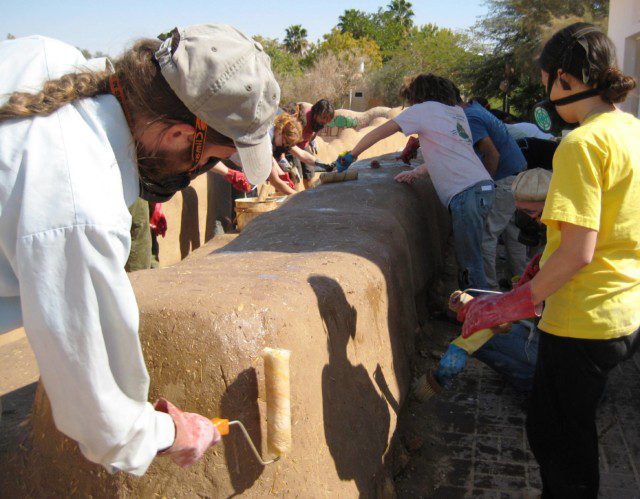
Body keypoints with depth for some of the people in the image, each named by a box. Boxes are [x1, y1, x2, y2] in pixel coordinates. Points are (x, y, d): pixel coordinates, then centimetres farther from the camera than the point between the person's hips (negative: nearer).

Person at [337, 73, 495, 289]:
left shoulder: (424, 109, 3)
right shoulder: (457, 112, 23)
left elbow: (379, 132, 5)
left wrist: (351, 155, 15)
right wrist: (416, 173, 21)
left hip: (466, 194, -8)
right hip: (484, 187, 8)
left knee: (470, 263, -5)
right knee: (468, 257, 14)